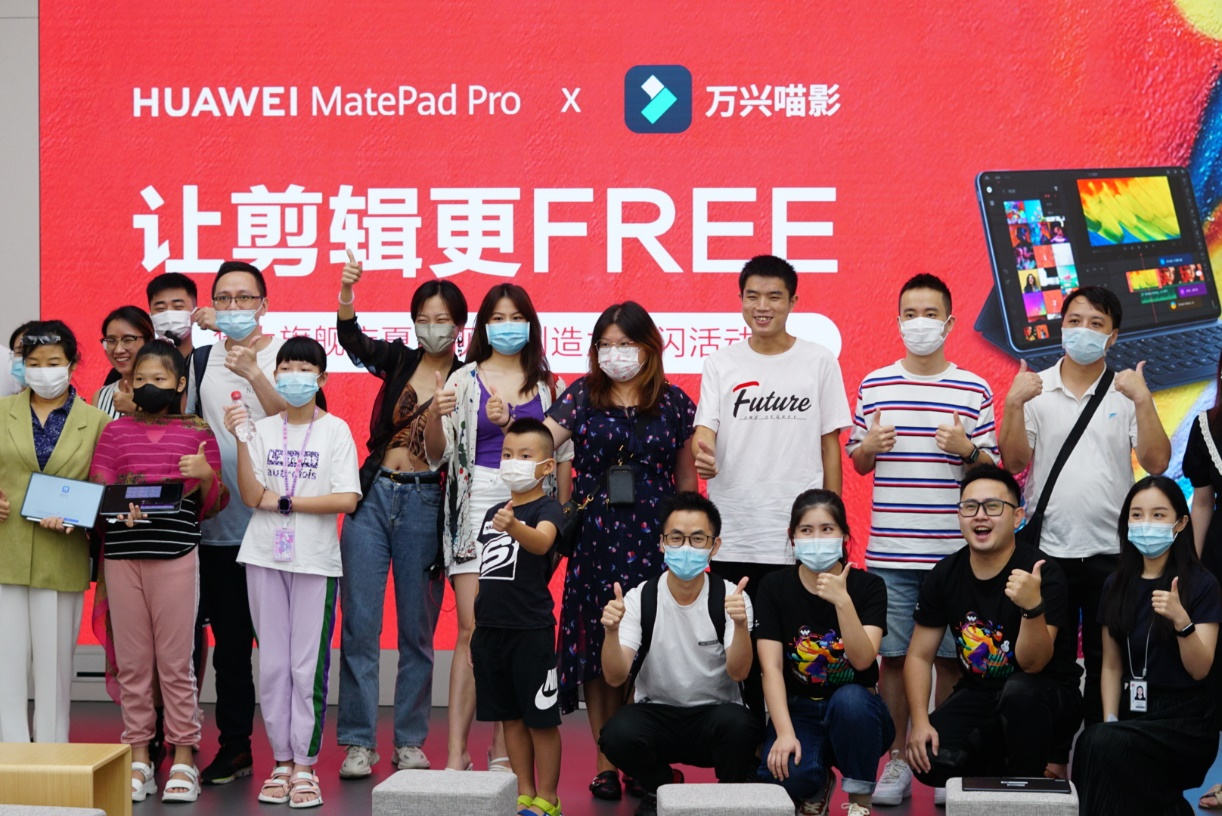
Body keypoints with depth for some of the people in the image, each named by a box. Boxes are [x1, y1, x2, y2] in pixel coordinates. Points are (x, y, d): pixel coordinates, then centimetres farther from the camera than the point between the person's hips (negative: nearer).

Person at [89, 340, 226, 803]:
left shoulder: (198, 432, 6)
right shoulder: (115, 432, 10)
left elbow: (213, 505, 7)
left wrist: (206, 476, -14)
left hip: (176, 555, -2)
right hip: (122, 552, 2)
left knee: (176, 660, 0)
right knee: (131, 661, 6)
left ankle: (183, 759, 8)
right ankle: (138, 759, 13)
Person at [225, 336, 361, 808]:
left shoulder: (335, 430, 0)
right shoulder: (263, 430, 6)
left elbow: (347, 499, -10)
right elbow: (251, 497, -4)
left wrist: (284, 502, -9)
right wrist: (240, 441, -12)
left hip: (315, 561, -3)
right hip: (265, 558, 3)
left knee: (308, 667, -2)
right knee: (272, 664, 5)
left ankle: (305, 766, 5)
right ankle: (281, 761, 14)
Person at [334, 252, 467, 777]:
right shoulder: (399, 360, 7)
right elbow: (353, 341, -12)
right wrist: (346, 293, -29)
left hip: (425, 504, -2)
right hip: (373, 497, 2)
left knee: (417, 630, 5)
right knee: (359, 625, 0)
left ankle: (411, 742, 15)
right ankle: (358, 743, 6)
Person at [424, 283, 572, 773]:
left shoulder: (549, 383, 12)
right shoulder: (465, 380, 7)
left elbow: (562, 455, 12)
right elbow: (437, 455, 6)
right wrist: (435, 416, -13)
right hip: (477, 506, -2)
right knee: (473, 628, -10)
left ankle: (503, 750, 9)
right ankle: (457, 751, -9)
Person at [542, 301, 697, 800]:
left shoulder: (673, 402, 8)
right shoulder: (583, 395, 8)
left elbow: (685, 478, 12)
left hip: (653, 538, 0)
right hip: (595, 535, 0)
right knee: (596, 646, 0)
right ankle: (607, 763, 9)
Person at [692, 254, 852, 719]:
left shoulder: (819, 362, 3)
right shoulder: (720, 366, 6)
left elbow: (830, 445, 6)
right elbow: (704, 432, -3)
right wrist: (702, 456, -27)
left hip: (800, 536, -1)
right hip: (733, 536, 1)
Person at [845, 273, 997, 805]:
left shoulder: (974, 390, 4)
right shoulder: (874, 385, 8)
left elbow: (993, 467, 7)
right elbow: (856, 462, 15)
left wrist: (968, 450, -12)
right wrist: (868, 446, -7)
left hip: (954, 551, -1)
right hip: (889, 551, 1)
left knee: (949, 657, 3)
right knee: (893, 655, 3)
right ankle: (897, 761, 12)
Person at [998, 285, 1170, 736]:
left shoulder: (1127, 392, 3)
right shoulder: (1035, 389, 3)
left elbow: (1157, 462, -6)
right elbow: (1014, 461, -4)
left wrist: (1143, 401, -17)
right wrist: (1013, 404, -17)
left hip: (1111, 551, 0)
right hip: (1048, 548, 0)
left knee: (1107, 663, 6)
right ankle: (1050, 758, 17)